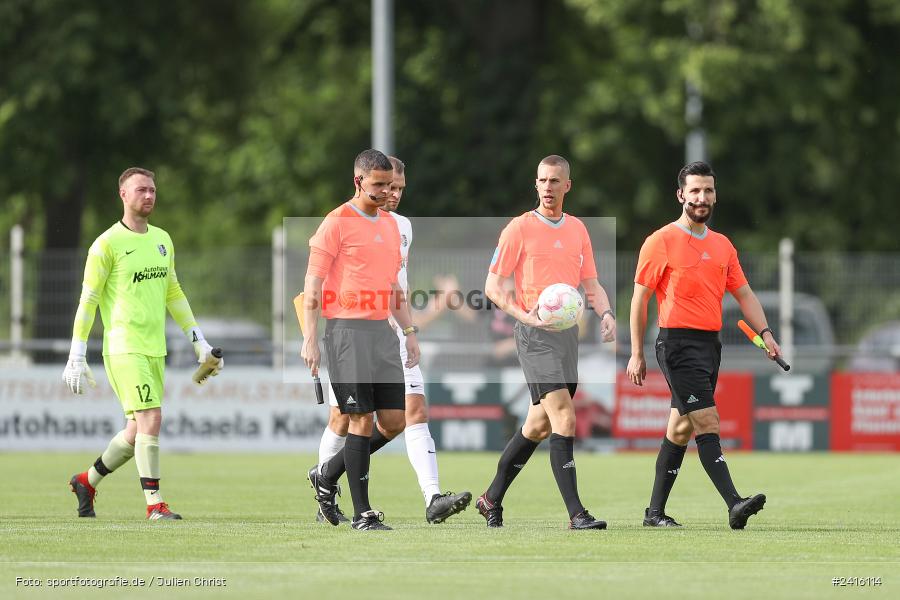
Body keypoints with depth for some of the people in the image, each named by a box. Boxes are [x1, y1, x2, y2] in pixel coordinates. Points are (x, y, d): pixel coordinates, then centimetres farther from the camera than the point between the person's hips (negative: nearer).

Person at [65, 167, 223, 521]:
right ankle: (154, 504, -11)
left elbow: (173, 293, 23)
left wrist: (198, 341, 19)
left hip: (155, 349, 7)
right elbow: (88, 301, -6)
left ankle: (87, 481, 28)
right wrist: (76, 357, -8)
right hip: (124, 349, -7)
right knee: (150, 419, -16)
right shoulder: (108, 244, -7)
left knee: (139, 431, 9)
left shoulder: (162, 240, 14)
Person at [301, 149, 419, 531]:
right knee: (362, 420, -8)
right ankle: (362, 514, -1)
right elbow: (313, 284, -8)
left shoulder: (390, 224, 16)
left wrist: (409, 331, 18)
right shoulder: (337, 223, -6)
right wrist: (310, 338, -14)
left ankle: (327, 476, 21)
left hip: (382, 331, 7)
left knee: (394, 421, 3)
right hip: (348, 331, -7)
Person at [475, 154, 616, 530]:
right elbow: (493, 286, -4)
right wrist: (525, 315, -19)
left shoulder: (577, 230, 13)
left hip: (568, 331, 6)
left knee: (539, 425, 12)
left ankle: (492, 499, 27)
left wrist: (605, 312, -3)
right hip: (535, 334, -6)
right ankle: (576, 513, -19)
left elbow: (591, 283, 18)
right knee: (564, 418, -17)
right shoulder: (520, 228, -4)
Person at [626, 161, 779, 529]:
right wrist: (637, 354, -6)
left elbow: (744, 294, 16)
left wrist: (765, 333, 1)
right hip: (678, 344, -7)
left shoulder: (722, 245, 14)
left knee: (681, 428, 10)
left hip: (710, 345, 7)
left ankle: (655, 512, 17)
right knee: (707, 423, -16)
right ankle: (734, 504, -24)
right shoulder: (661, 242, -5)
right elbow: (639, 298, -3)